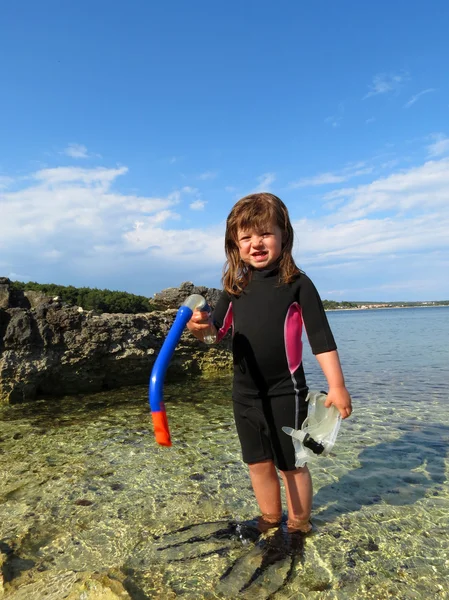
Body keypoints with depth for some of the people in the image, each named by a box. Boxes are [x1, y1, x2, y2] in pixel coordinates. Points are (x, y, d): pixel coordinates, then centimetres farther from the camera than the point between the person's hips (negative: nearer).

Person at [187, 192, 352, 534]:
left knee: (291, 463, 11)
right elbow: (219, 329, 6)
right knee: (259, 463, 18)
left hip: (285, 391, -4)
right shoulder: (235, 286, 3)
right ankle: (270, 522, 41)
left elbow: (321, 337, -10)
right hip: (245, 392, 5)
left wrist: (336, 385, -12)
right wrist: (201, 326, -17)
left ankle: (299, 527, 35)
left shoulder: (297, 283, -10)